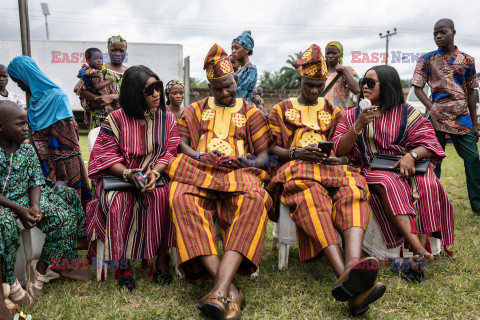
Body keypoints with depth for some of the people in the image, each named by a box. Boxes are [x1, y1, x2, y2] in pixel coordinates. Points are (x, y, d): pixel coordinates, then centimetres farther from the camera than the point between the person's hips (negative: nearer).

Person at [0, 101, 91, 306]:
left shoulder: (27, 149, 4)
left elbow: (36, 181, 3)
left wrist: (34, 206, -15)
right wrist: (18, 209, -23)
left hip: (25, 199, 6)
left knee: (65, 218, -13)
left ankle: (40, 271, -2)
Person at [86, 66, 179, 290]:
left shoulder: (167, 119, 7)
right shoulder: (115, 119, -1)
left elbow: (170, 152, 1)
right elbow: (106, 155, -3)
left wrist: (155, 172, -20)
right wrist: (128, 174, -21)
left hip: (155, 176, 1)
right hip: (118, 176, -1)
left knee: (162, 196, -31)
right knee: (118, 203, -32)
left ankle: (161, 261, -20)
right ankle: (122, 265, -20)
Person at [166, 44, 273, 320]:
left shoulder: (251, 113, 20)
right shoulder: (196, 110, 25)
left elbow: (265, 156, 11)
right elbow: (182, 144, 13)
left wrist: (247, 162, -13)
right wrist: (200, 157, -9)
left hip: (240, 174, 0)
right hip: (200, 173, 1)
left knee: (253, 198, -38)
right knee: (182, 196, -36)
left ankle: (220, 290, -48)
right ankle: (230, 290, -43)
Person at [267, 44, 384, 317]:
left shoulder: (333, 111, 28)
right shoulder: (281, 110, 21)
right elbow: (271, 148, 11)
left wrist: (337, 157, -3)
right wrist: (296, 153, -9)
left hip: (334, 168, 3)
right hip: (296, 169, -2)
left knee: (352, 191, -35)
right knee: (311, 195, -40)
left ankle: (353, 266, -60)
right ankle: (348, 276, -58)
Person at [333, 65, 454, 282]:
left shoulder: (406, 113, 10)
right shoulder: (352, 115, 13)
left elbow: (429, 143, 3)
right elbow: (340, 150, 1)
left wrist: (411, 155, -19)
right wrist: (359, 125, -12)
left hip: (406, 167, 1)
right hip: (373, 171, -1)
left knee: (427, 185, -31)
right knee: (389, 184, -35)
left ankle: (418, 255, -32)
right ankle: (419, 250, -43)